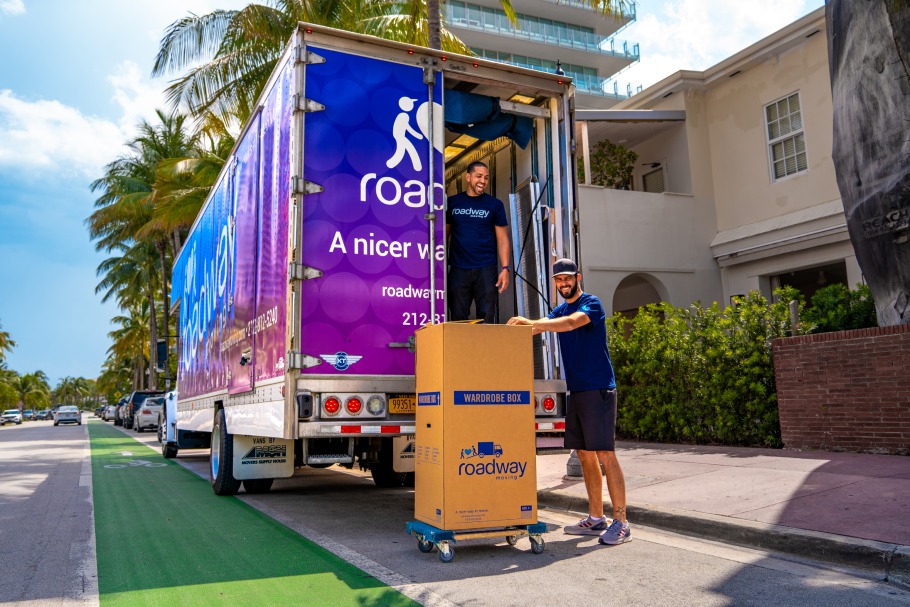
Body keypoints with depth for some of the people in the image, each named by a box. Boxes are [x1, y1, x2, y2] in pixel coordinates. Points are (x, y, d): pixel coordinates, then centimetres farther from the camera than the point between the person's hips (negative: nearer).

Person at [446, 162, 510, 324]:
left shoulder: (494, 204, 6)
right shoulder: (452, 202, 9)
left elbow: (502, 239, 4)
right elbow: (445, 235, 10)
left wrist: (505, 268, -7)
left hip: (486, 270, -1)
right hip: (458, 270, 1)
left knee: (486, 319, 2)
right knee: (458, 320, 4)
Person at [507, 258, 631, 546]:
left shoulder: (591, 303, -7)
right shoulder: (560, 309, 17)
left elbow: (572, 322, -26)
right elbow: (543, 325, 1)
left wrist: (531, 324, -36)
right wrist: (519, 328, -20)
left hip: (598, 389, -8)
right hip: (576, 390, 8)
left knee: (605, 454, -8)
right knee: (585, 454, 10)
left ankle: (621, 522, -2)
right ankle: (596, 518, 18)